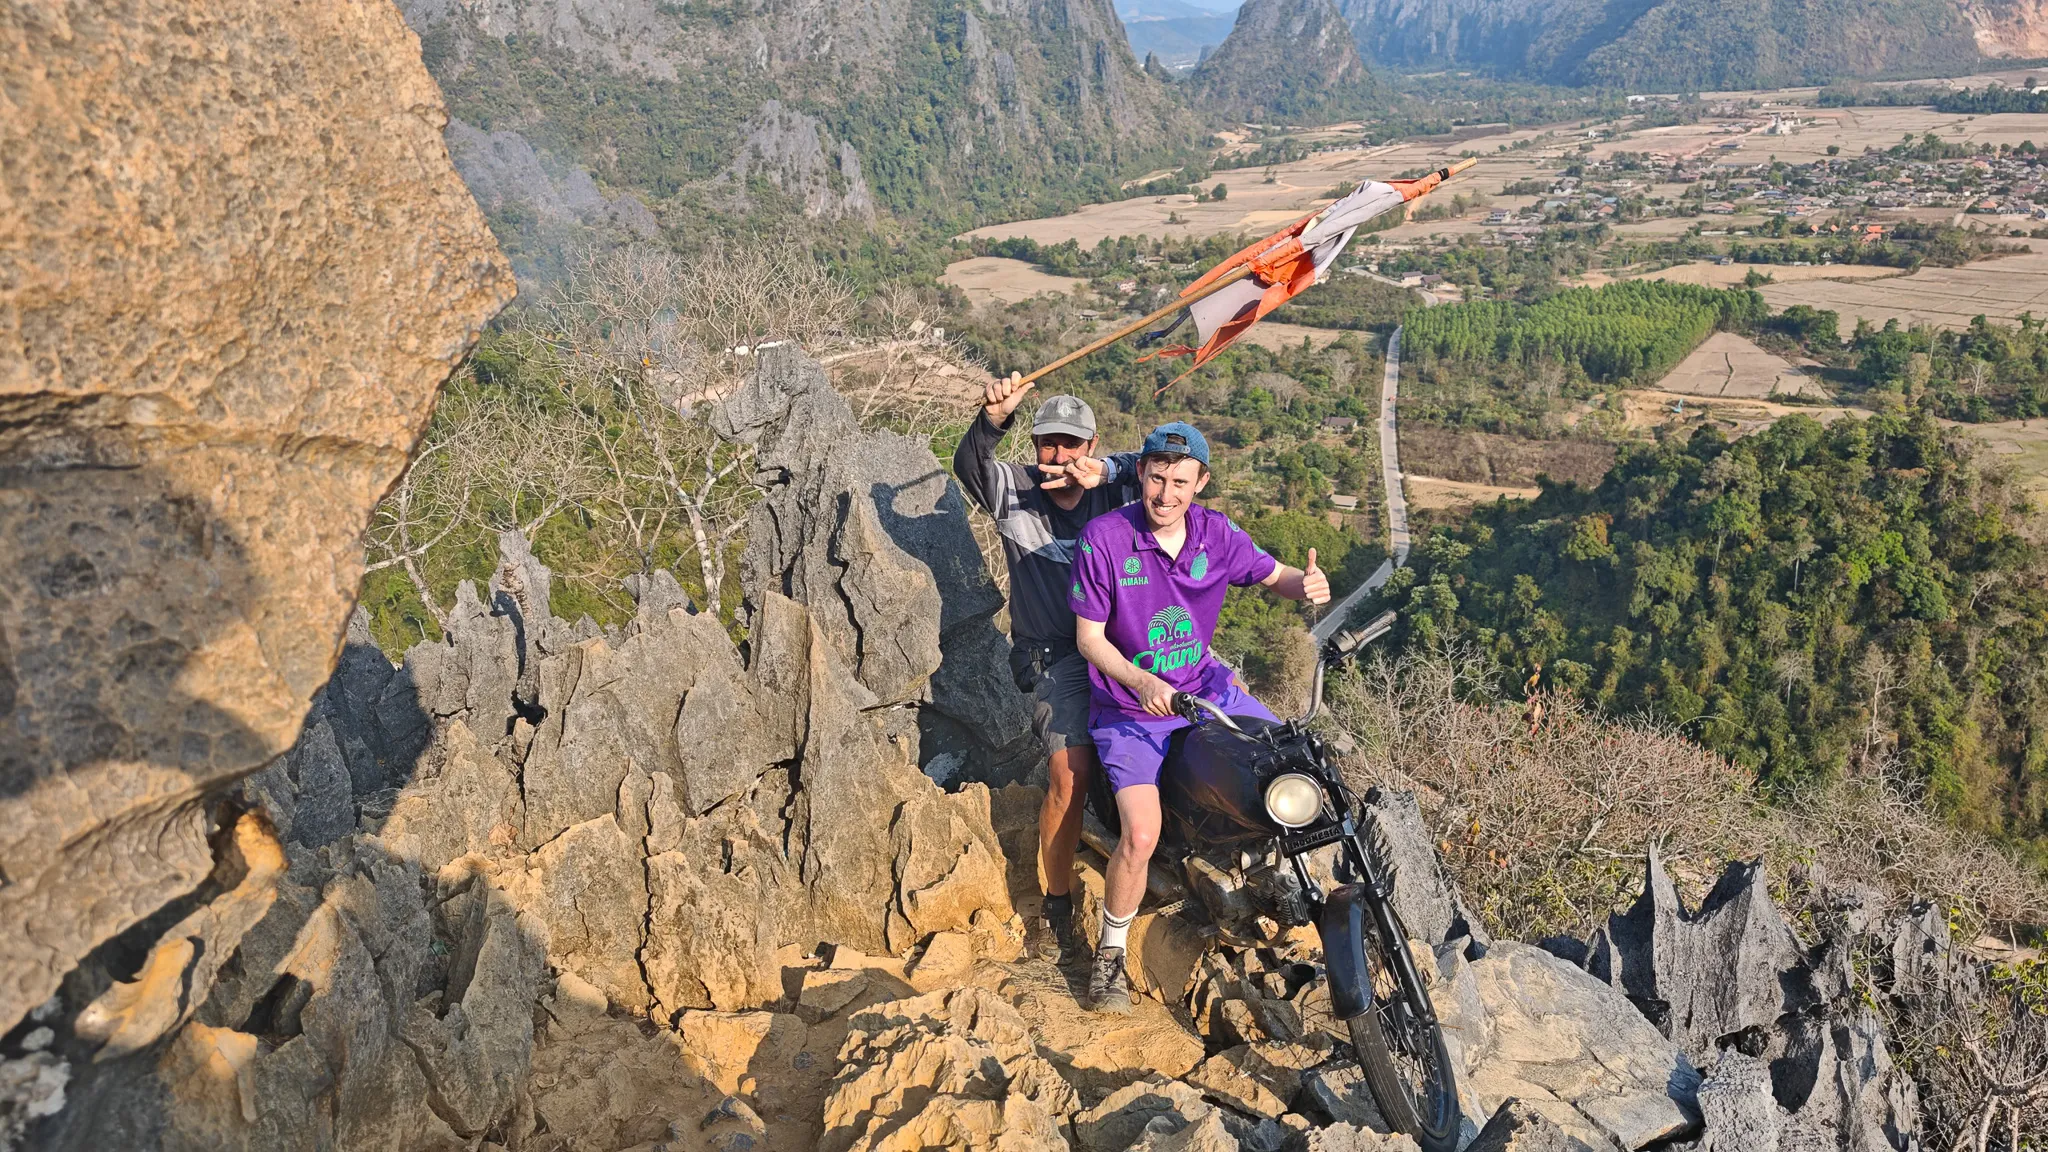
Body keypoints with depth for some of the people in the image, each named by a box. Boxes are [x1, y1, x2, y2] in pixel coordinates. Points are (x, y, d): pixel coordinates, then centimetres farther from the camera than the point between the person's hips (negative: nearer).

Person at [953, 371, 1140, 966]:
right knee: (1070, 770, -18)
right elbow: (969, 465, -19)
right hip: (1054, 654, -3)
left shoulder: (1114, 489, 3)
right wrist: (993, 418, -39)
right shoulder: (1013, 491, -1)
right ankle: (1057, 905, 0)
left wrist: (1106, 470, -23)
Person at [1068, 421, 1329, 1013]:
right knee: (1141, 836, -20)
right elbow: (1089, 637, -13)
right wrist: (1141, 682, -30)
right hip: (1131, 710, -5)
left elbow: (1273, 575, 7)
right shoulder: (1103, 538, -18)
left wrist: (1308, 586, -18)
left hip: (1205, 687, 5)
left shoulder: (1216, 533, -7)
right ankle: (1109, 952, 6)